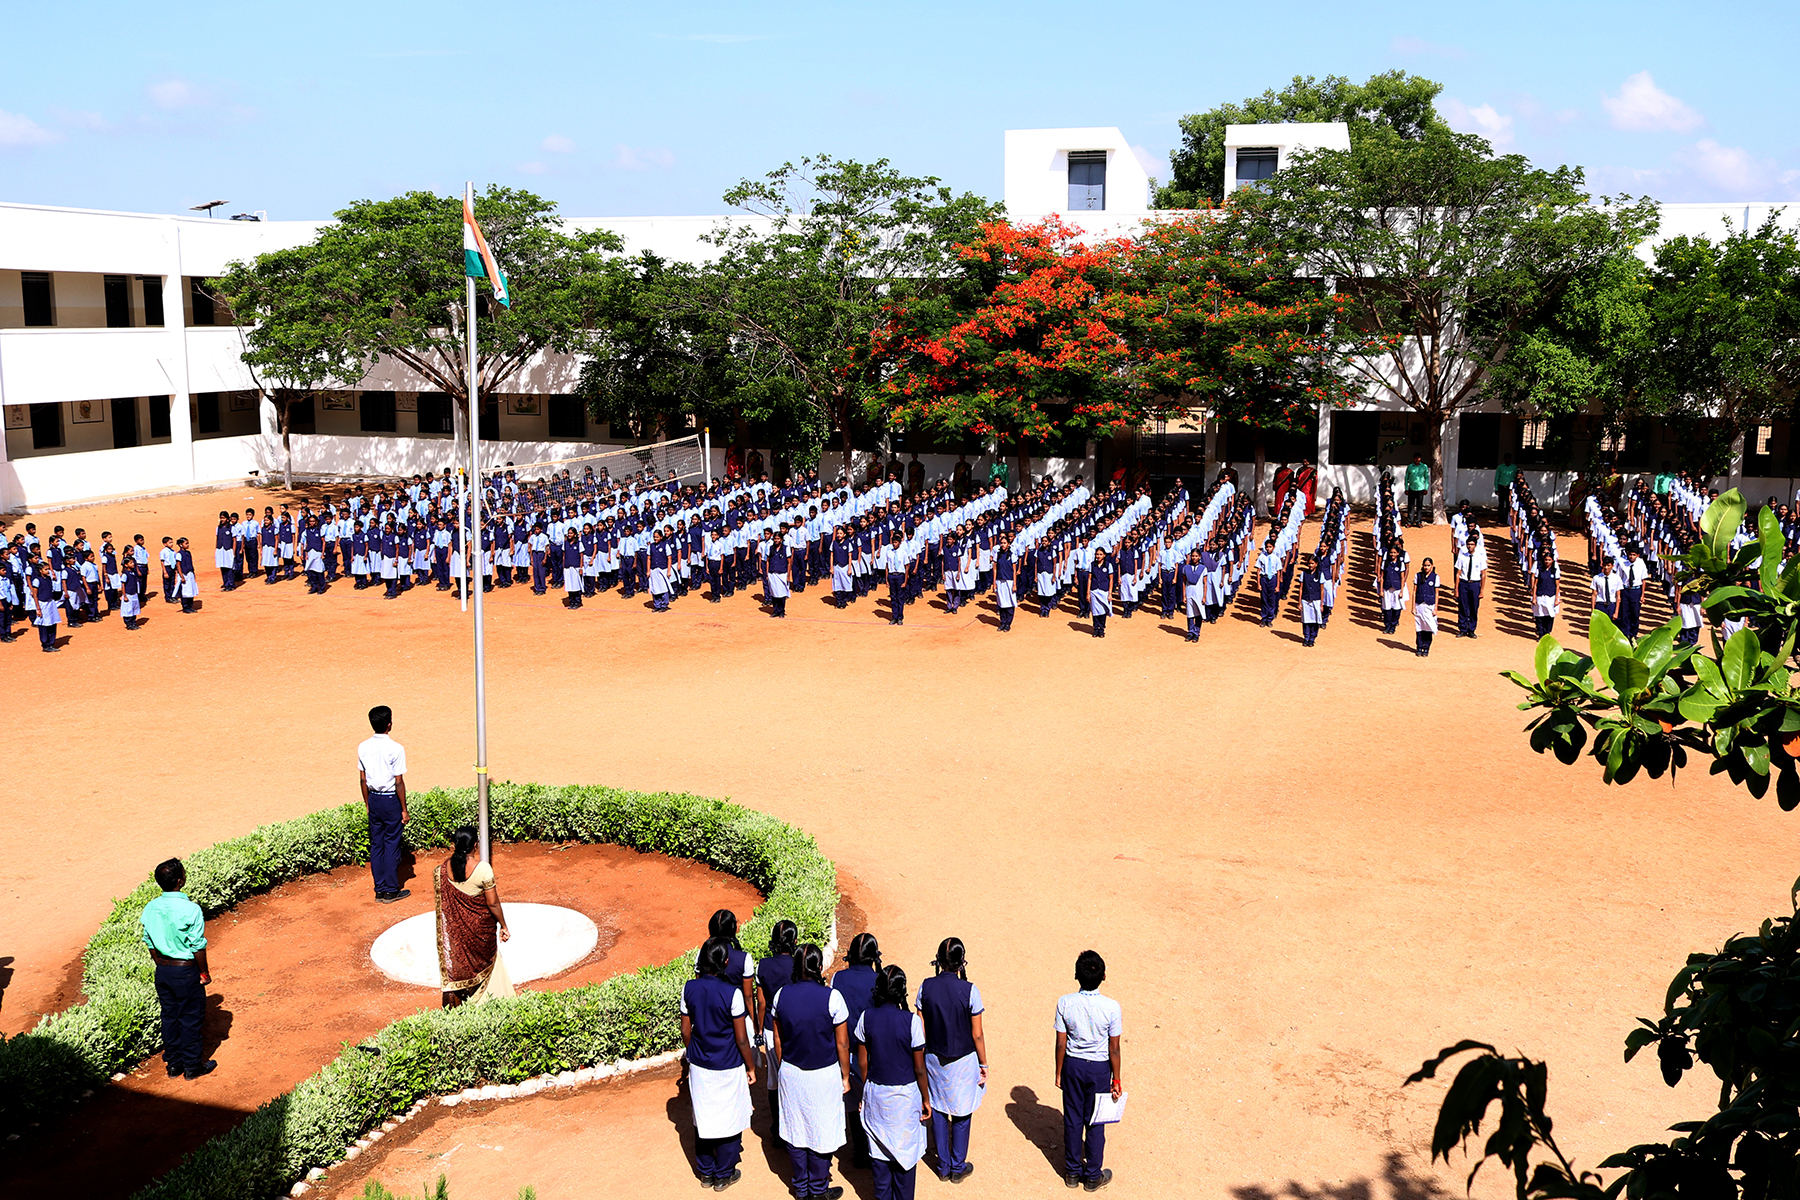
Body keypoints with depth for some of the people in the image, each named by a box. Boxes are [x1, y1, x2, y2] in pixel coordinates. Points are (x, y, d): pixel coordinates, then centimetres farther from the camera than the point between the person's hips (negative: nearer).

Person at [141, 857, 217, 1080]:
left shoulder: (151, 908, -4)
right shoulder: (191, 910, -21)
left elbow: (150, 943, 6)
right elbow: (198, 947, -16)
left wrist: (161, 967, 18)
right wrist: (204, 973, -4)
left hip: (163, 970, 5)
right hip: (186, 970, -5)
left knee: (169, 1016, 17)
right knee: (190, 1018, 8)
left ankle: (173, 1063, 27)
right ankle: (193, 1066, 18)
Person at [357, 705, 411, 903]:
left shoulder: (363, 747, -1)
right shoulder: (396, 749, -17)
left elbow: (363, 779, 6)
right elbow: (399, 782, -15)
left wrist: (368, 803, 16)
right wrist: (404, 809, -7)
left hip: (373, 799, 5)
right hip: (391, 800, -5)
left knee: (376, 844, 11)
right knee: (392, 845, 4)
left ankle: (379, 890, 17)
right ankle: (391, 891, 9)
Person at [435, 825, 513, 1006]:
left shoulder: (444, 867, -13)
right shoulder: (483, 869, -26)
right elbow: (493, 903, -19)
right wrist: (503, 926, -5)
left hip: (454, 927, 3)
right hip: (478, 926, -3)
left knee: (454, 964, 17)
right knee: (481, 963, 20)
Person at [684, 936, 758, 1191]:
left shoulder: (689, 988, -9)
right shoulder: (732, 993, -22)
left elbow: (686, 1031, 2)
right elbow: (741, 1039, -14)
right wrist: (751, 1067, 0)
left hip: (699, 1066, 4)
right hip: (728, 1068, -4)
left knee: (703, 1119, 18)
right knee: (729, 1120, 13)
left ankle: (706, 1172, 32)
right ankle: (723, 1175, 25)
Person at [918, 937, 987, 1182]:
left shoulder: (926, 987, -10)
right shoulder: (969, 990, -18)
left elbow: (921, 1030, -2)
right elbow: (977, 1034, -11)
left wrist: (921, 1060, 12)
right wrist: (983, 1064, 2)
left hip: (934, 1059, 3)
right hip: (963, 1061, -3)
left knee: (938, 1112, 16)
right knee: (961, 1115, 13)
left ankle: (943, 1167, 27)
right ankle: (958, 1168, 24)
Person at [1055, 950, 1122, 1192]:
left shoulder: (1065, 1003, -17)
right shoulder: (1111, 1007, -20)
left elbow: (1061, 1043, -7)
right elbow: (1114, 1049, -11)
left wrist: (1059, 1072, 6)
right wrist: (1116, 1079, 2)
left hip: (1072, 1065, 1)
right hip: (1099, 1068, -1)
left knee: (1072, 1119, 16)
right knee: (1095, 1122, 13)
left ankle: (1073, 1172, 30)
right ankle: (1093, 1176, 26)